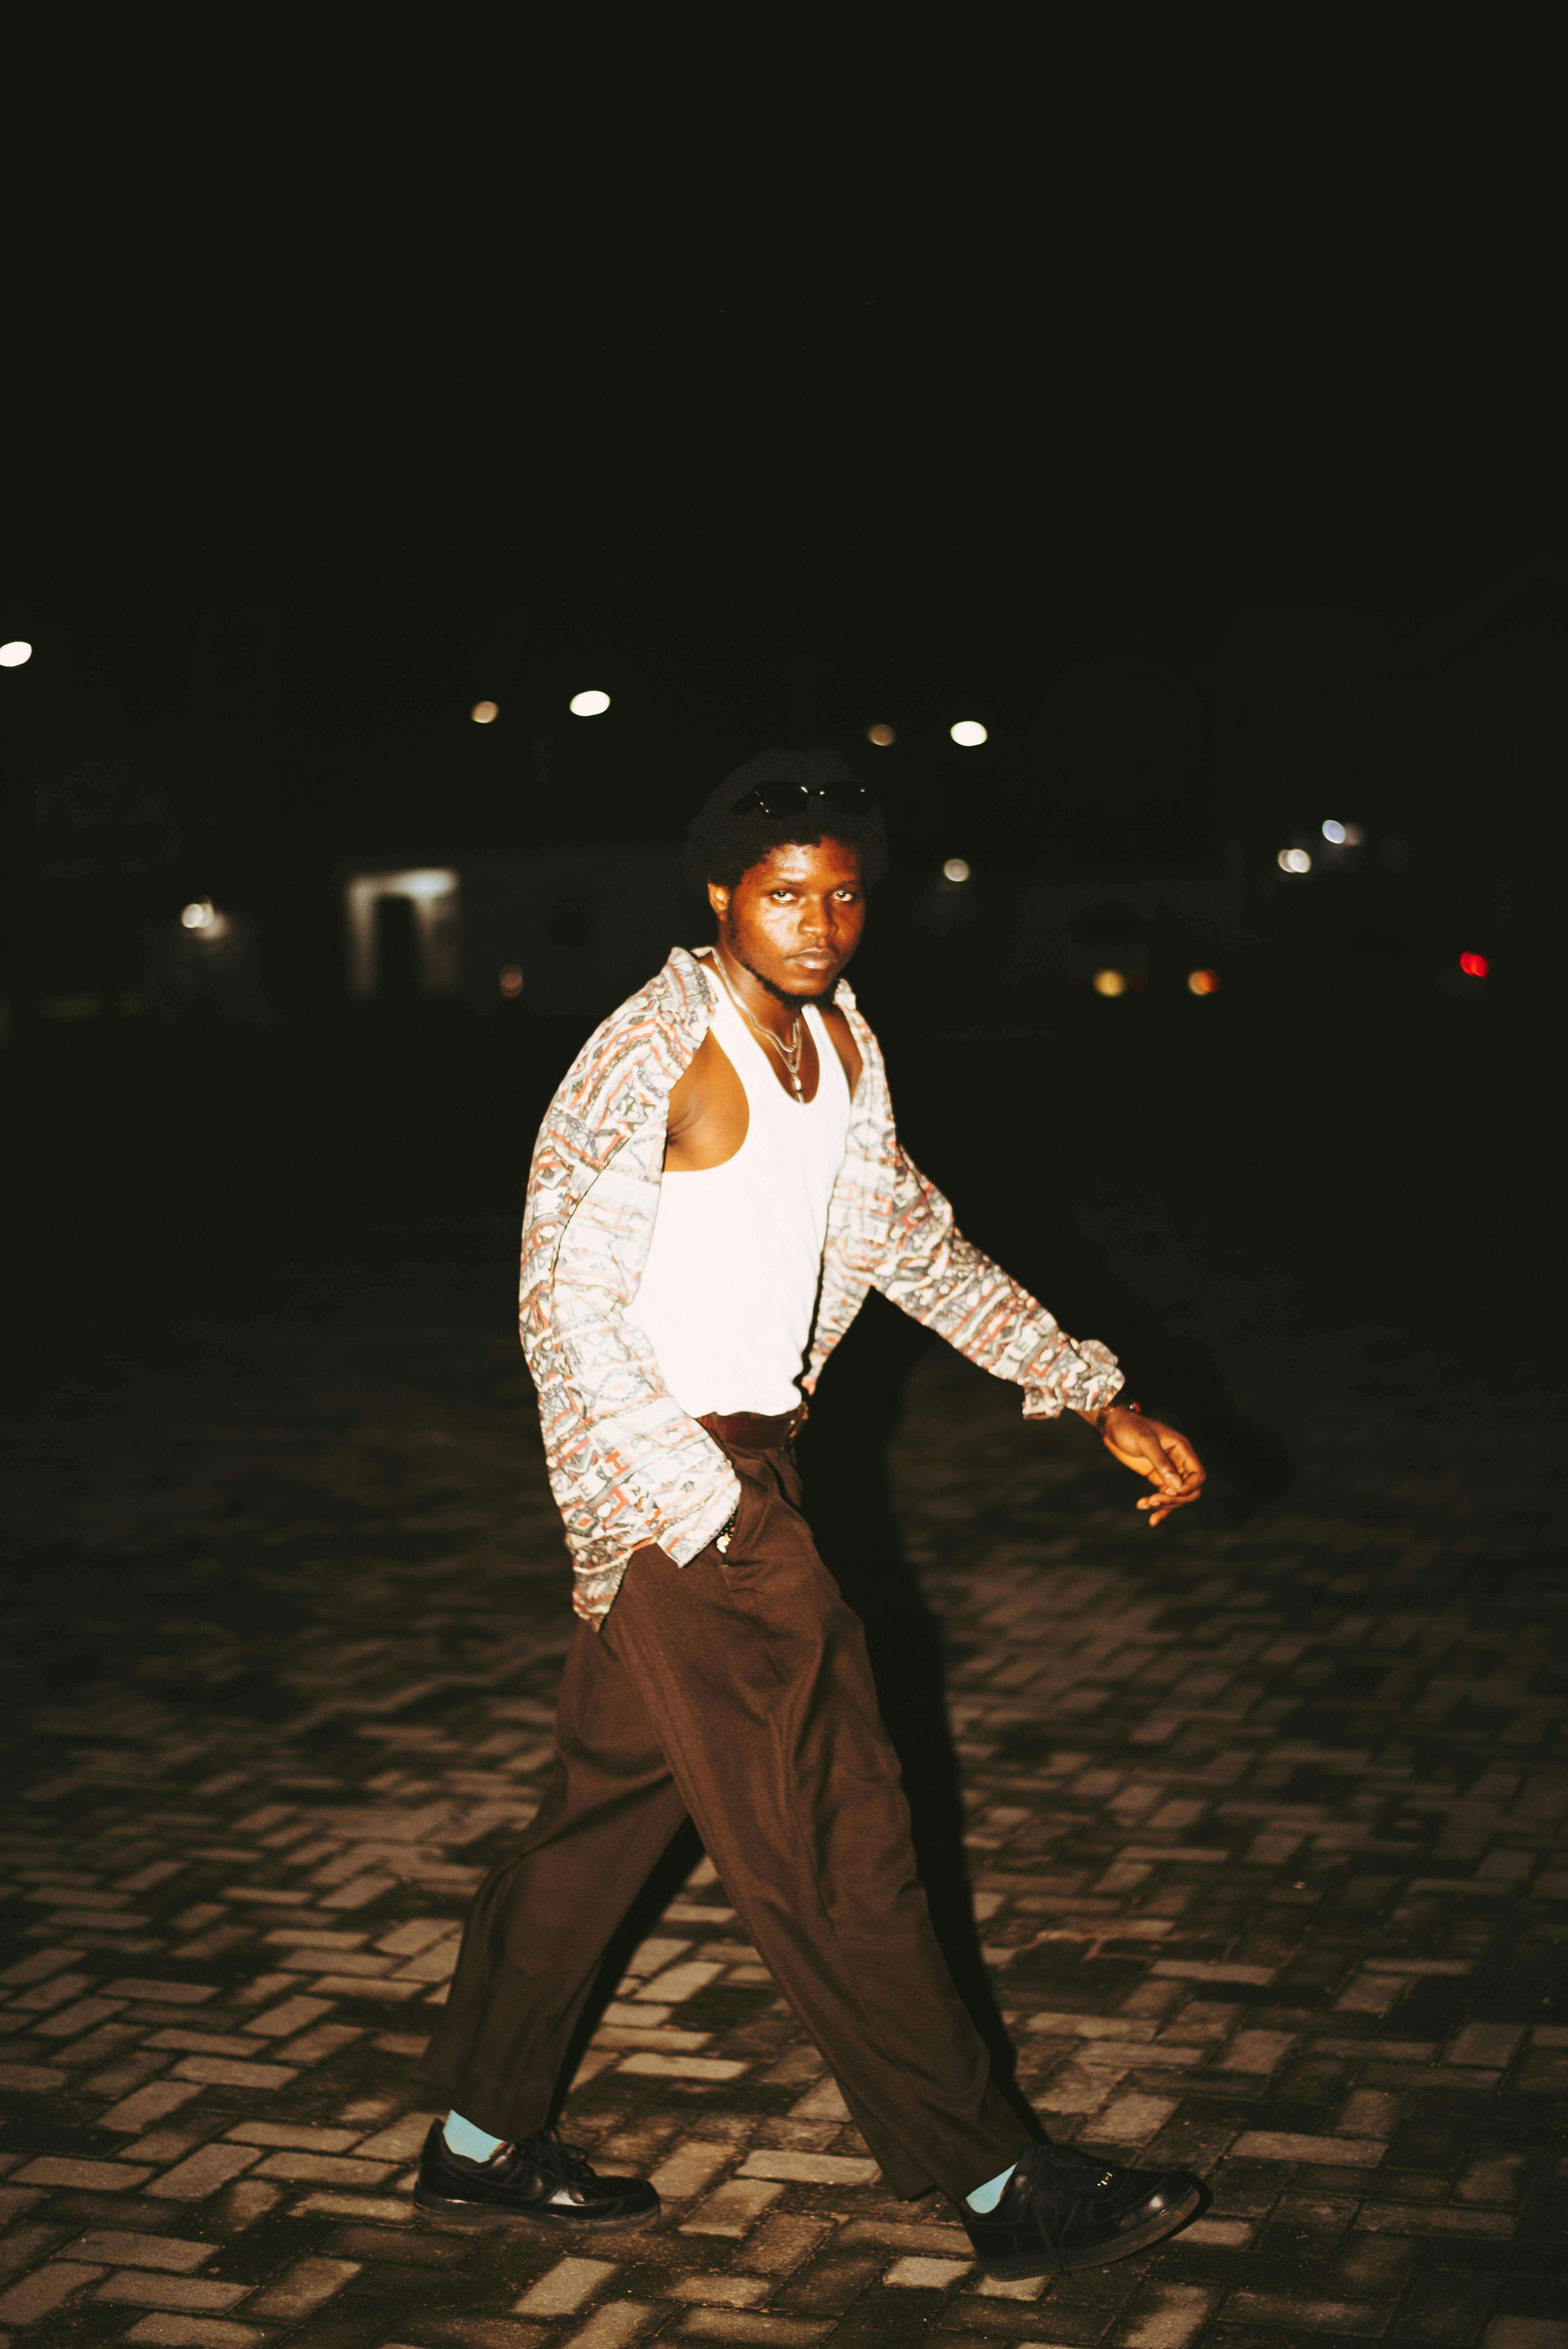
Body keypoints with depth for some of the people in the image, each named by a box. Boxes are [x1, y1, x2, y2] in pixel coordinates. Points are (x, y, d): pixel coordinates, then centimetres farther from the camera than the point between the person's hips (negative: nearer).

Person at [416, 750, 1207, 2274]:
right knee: (832, 1843, -2)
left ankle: (480, 2146, 30)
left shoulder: (843, 1049, 10)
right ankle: (994, 2187, 8)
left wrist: (1103, 1407, 12)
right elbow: (564, 1297, -18)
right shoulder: (653, 1051, -16)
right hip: (673, 1481, -9)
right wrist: (700, 1505, -22)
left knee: (611, 1801, 16)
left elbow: (916, 1246, 17)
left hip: (750, 1464, 9)